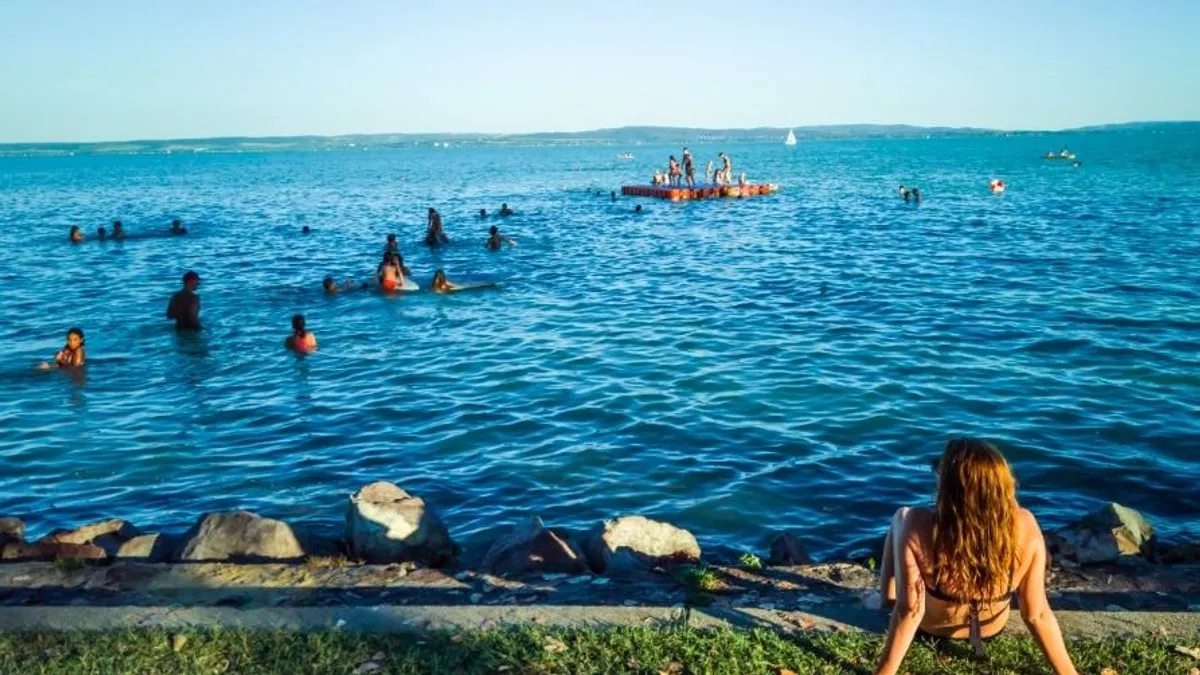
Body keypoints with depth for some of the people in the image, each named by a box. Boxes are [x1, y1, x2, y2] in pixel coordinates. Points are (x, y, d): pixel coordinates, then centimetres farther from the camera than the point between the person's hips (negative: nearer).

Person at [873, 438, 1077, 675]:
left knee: (901, 515, 18)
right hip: (992, 628, 2)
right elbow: (1037, 615, -23)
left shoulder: (919, 528, -37)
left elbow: (909, 611, -31)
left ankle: (889, 592, 36)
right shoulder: (1025, 528, -30)